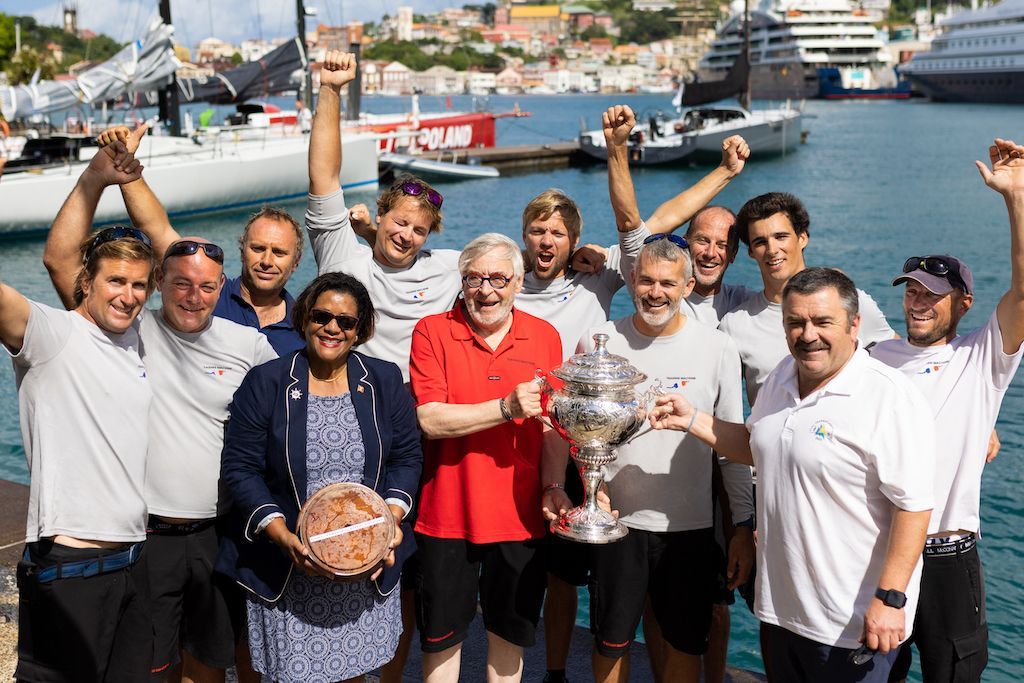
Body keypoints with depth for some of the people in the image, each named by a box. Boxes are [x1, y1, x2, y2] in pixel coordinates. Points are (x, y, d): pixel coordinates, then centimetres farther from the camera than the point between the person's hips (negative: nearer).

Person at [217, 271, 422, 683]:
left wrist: (392, 517, -8)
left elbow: (407, 457, 9)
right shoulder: (265, 383, -2)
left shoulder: (384, 382, 6)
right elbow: (239, 468, -4)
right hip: (289, 575, -2)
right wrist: (284, 537, -15)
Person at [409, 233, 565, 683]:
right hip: (449, 514, -2)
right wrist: (507, 408, -23)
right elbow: (430, 419, -16)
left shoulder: (544, 337, 3)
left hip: (520, 514, 2)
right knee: (442, 635, 12)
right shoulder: (433, 332, -6)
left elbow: (553, 427, 5)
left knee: (510, 630, 17)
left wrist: (552, 487, -8)